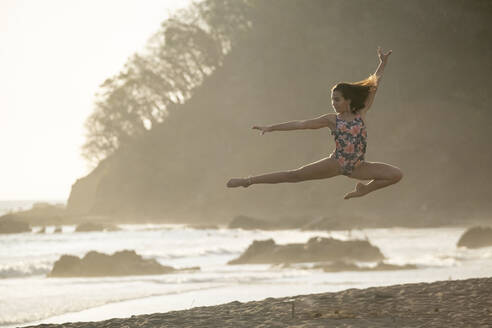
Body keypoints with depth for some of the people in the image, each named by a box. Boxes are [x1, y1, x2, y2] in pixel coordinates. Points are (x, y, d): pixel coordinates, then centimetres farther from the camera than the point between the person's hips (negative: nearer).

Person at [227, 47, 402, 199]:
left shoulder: (361, 114, 4)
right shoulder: (331, 119, 3)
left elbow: (373, 86, 5)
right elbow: (300, 124, 1)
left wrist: (382, 64, 1)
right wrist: (271, 128, -2)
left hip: (357, 167, 2)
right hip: (336, 163, -2)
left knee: (397, 174, -9)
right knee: (295, 175, -11)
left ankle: (363, 190, 13)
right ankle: (250, 181, -7)